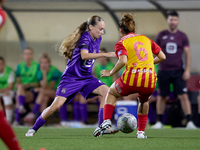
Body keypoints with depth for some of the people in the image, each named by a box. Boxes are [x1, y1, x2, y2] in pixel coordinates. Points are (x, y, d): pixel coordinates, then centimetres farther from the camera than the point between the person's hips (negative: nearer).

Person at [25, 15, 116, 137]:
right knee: (57, 105, -16)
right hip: (71, 77, -7)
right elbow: (84, 55, -38)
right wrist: (105, 55, -42)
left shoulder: (97, 39, 7)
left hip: (87, 77, 7)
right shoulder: (85, 37, -18)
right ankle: (34, 128, 3)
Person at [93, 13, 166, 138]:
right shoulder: (145, 39, 20)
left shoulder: (121, 43, 7)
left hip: (131, 79, -3)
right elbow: (162, 57, 18)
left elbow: (123, 61, -13)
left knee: (112, 93, 28)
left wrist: (110, 73, -1)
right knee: (144, 102, 35)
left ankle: (106, 121, 11)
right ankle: (141, 132, 26)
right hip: (150, 81, 3)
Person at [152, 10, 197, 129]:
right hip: (163, 71, 1)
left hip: (178, 71, -1)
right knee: (161, 97, 6)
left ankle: (189, 122, -12)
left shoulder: (182, 36, 3)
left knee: (183, 96, -10)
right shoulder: (161, 35, 6)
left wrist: (187, 70, -6)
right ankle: (159, 122, 18)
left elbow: (187, 54, 3)